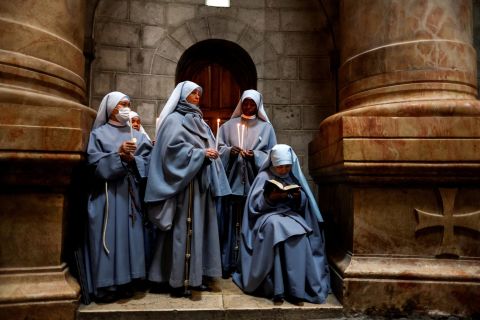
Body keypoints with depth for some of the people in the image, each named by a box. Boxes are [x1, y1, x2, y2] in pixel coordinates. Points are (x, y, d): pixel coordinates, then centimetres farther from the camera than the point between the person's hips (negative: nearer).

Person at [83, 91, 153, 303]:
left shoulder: (136, 135, 14)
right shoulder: (99, 133, 5)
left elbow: (147, 162, 4)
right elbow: (95, 164, -8)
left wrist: (132, 159, -14)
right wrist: (118, 154, -20)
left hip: (129, 194, 4)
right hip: (107, 195, -3)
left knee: (128, 236, 4)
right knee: (108, 236, -3)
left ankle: (125, 282, 14)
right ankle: (106, 285, 6)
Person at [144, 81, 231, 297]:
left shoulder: (198, 121, 21)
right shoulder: (174, 119, -3)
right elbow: (173, 148, -16)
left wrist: (211, 154, 1)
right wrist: (201, 154, -17)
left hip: (201, 183, 8)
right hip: (184, 183, -8)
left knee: (199, 227, 8)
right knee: (183, 229, -6)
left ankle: (196, 276, 16)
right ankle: (178, 280, 1)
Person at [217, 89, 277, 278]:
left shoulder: (266, 127, 11)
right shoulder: (229, 125, 14)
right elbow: (219, 148, 9)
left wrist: (255, 155, -12)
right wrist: (230, 151, -12)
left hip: (255, 182, 0)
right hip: (232, 181, 1)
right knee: (230, 221, -1)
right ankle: (228, 264, 8)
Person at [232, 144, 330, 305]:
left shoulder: (294, 177, 13)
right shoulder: (264, 177, 4)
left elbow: (304, 204, 10)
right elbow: (254, 204, -3)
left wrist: (299, 196, -12)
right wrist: (271, 197, -18)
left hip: (292, 215, 3)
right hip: (269, 215, -2)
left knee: (299, 231, -31)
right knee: (275, 226, -36)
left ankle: (296, 288, -28)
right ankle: (276, 288, -32)